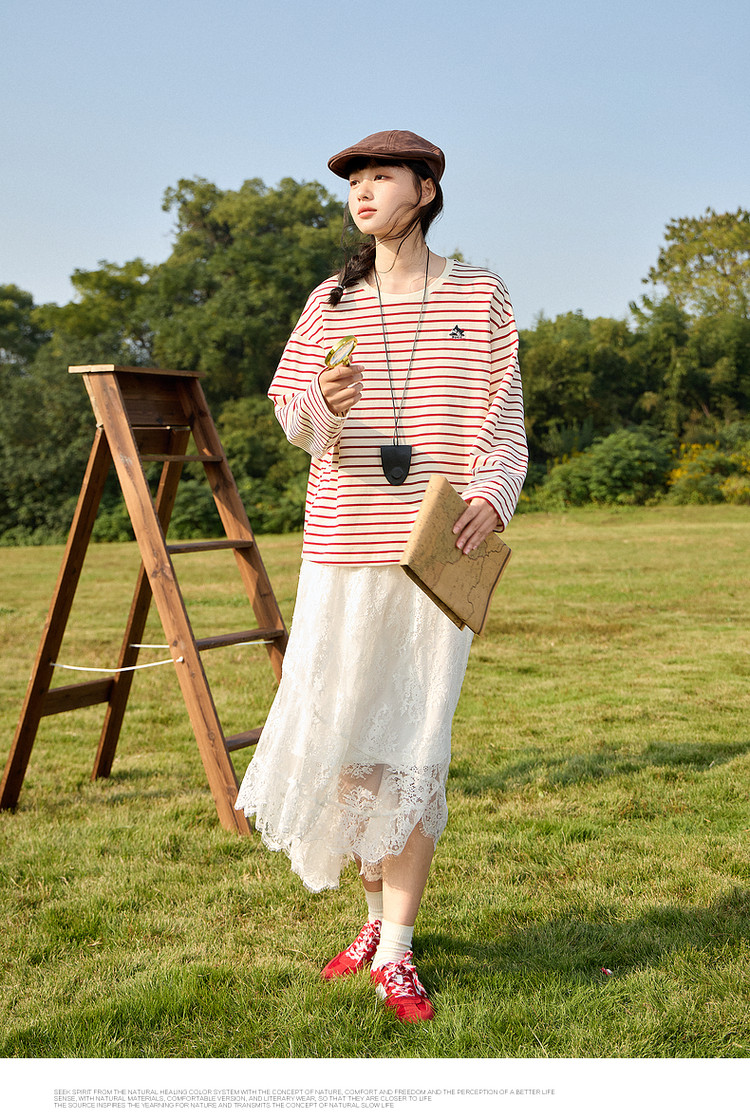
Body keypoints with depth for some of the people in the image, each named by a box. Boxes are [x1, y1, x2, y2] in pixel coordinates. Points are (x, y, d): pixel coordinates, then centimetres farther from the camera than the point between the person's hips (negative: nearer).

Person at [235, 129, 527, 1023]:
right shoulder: (330, 303, 11)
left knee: (414, 749, -3)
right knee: (334, 740, 3)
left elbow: (505, 424, 4)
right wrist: (324, 405, -16)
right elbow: (292, 416, 8)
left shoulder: (481, 298, 6)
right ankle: (378, 910, 27)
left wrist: (493, 495, -16)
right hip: (342, 547, 3)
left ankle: (395, 955, 7)